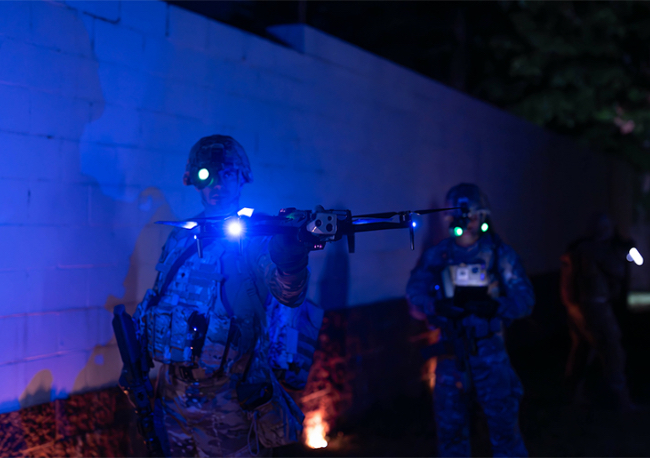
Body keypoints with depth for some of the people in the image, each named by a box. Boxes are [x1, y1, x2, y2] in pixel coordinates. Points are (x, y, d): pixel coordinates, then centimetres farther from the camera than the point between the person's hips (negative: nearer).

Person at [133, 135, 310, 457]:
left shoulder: (253, 237, -8)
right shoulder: (180, 239, 9)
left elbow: (289, 294, -25)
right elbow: (155, 298, 19)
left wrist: (291, 257, -46)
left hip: (227, 399, -5)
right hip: (172, 392, 5)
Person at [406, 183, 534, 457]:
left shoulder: (499, 254, 1)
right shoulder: (435, 257, 4)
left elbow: (524, 299, -4)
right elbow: (415, 299, -6)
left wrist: (495, 307, -22)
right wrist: (437, 306, -26)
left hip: (489, 351, -2)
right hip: (451, 352, 2)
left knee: (503, 423, -5)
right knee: (450, 427, 9)